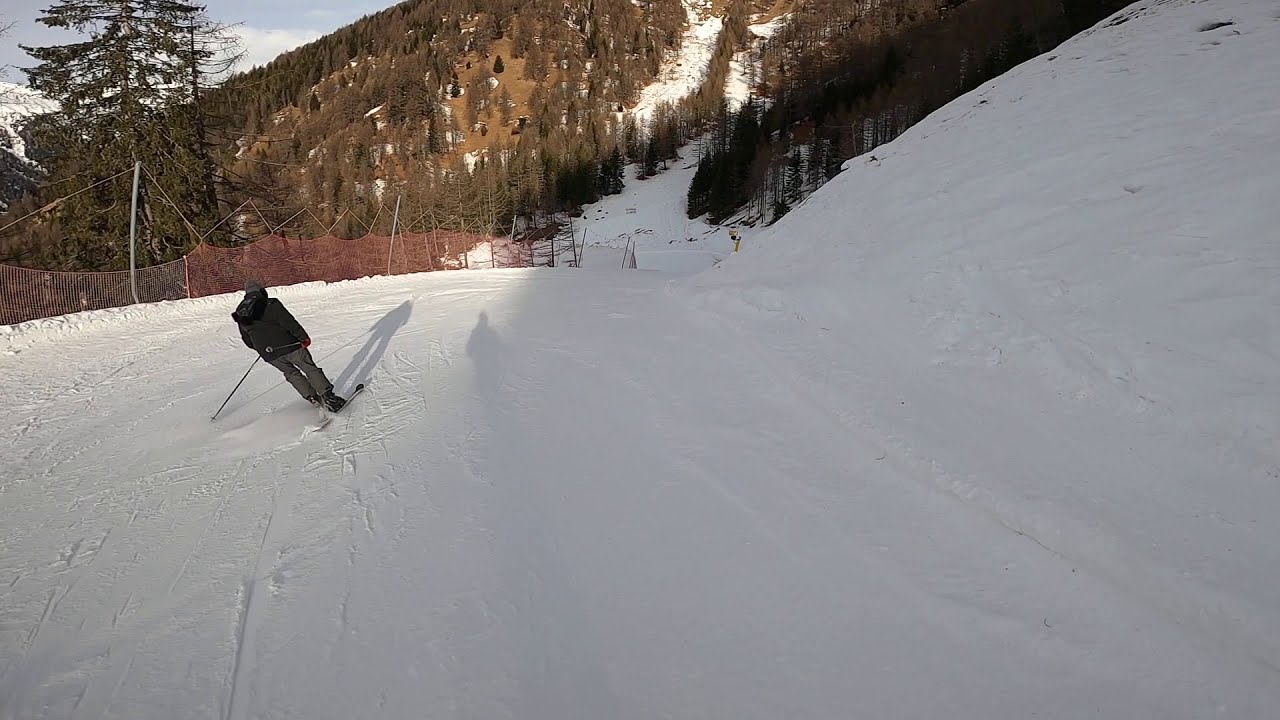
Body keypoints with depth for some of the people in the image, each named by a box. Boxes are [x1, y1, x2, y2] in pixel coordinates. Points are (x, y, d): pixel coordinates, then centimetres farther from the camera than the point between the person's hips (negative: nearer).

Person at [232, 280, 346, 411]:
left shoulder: (240, 315, 9)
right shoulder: (270, 305, -9)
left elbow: (248, 341, 16)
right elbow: (288, 321, -19)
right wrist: (303, 337, -14)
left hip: (270, 355, 5)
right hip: (288, 346, -5)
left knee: (291, 373, 22)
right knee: (310, 369, 4)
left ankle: (312, 398, 16)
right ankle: (328, 397, -4)